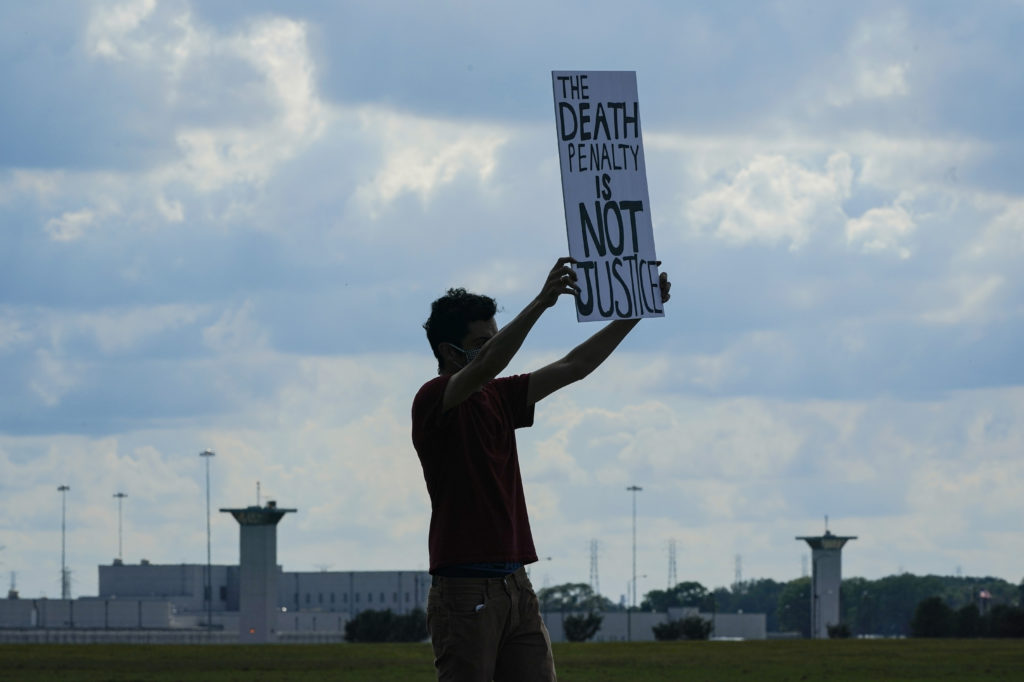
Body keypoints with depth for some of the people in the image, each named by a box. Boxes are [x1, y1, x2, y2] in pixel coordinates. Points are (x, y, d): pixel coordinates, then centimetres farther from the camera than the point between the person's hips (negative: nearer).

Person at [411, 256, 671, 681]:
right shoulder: (433, 402, -8)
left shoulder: (498, 399, 16)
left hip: (515, 584, 8)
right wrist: (541, 302, -35)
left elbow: (573, 367, 16)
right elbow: (486, 367, -27)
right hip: (464, 592, -8)